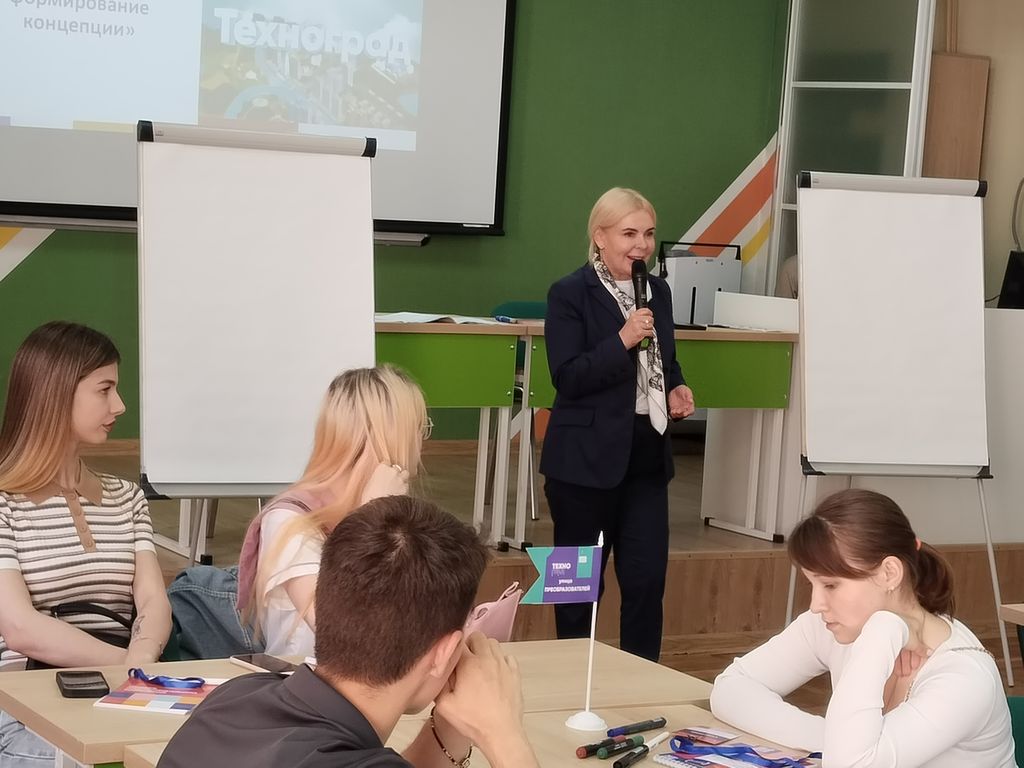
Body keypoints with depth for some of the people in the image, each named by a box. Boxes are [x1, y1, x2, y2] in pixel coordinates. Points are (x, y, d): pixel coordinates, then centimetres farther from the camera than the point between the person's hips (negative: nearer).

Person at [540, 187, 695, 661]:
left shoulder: (658, 292, 10)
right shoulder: (570, 295, -8)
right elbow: (567, 378, -15)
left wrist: (676, 390, 2)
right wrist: (622, 340, -23)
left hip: (647, 456, 5)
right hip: (586, 458, -5)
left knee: (648, 577, 2)